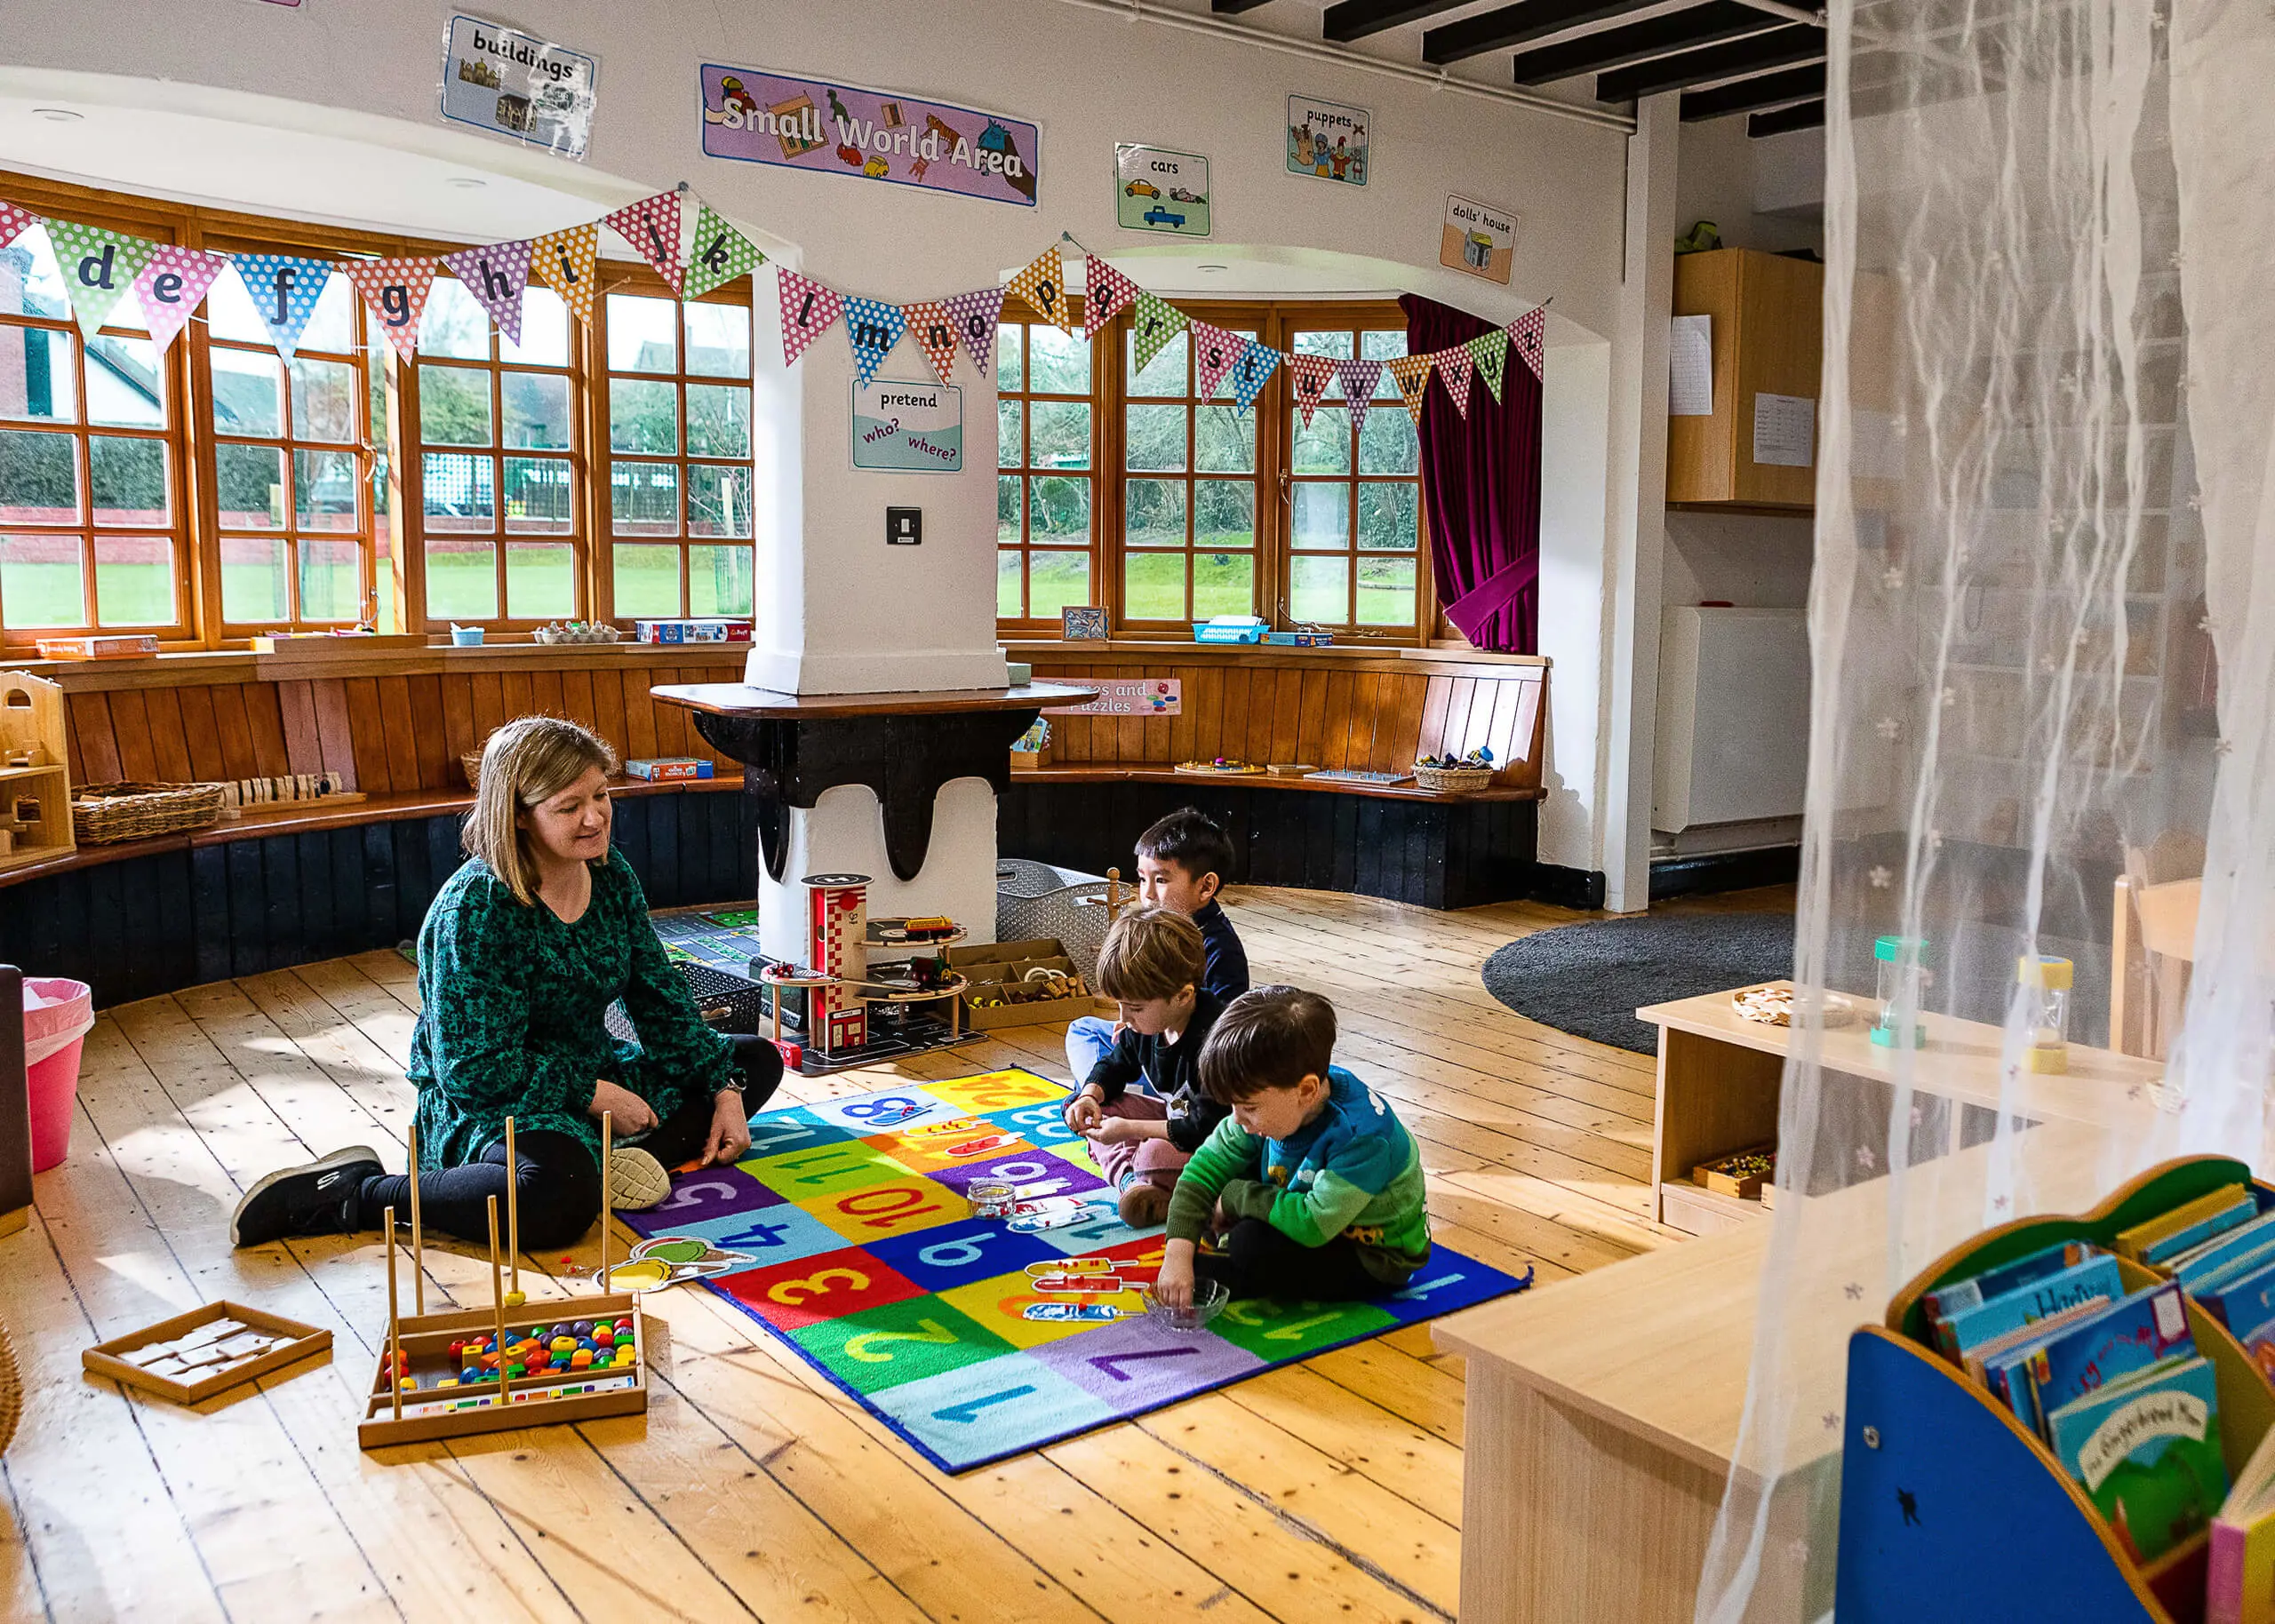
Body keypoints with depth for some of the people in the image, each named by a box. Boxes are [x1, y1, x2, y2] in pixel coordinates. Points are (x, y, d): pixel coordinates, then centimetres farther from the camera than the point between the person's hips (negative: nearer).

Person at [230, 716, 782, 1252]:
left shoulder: (611, 875, 1)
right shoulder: (475, 909, -22)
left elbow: (660, 1000, 8)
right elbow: (472, 1069, -22)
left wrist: (723, 1088, -1)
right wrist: (593, 1094, -19)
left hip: (594, 1075, 9)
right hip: (481, 1108, -9)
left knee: (757, 1061, 9)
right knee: (559, 1197, -40)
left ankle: (634, 1157, -15)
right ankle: (355, 1193, -17)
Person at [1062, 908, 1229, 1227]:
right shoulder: (1146, 1023, -5)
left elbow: (1207, 1128, -31)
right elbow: (1116, 1064, 15)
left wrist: (1131, 1129, -29)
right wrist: (1091, 1096, -7)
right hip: (1173, 1114, 10)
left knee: (1155, 1156, -39)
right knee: (1082, 1109, 1)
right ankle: (1130, 1179, -18)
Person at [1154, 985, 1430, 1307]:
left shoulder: (1362, 1136, -35)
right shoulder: (1273, 1099, -15)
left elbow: (1313, 1224, -36)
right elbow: (1206, 1166, -11)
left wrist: (1234, 1197, -23)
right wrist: (1178, 1251, -22)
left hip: (1374, 1261, -8)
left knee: (1254, 1246, -28)